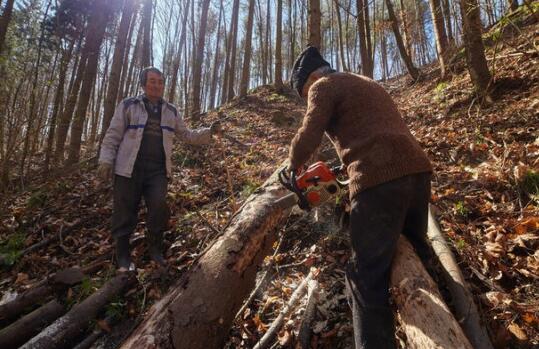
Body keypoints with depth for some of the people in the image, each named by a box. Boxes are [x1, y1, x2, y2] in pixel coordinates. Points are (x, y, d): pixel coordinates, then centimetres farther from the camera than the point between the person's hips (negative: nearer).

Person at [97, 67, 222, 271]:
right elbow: (112, 136, 2)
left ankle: (155, 248, 11)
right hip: (129, 168, -2)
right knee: (125, 211, 2)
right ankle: (123, 255, 19)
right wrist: (105, 161, -8)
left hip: (158, 170, 2)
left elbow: (186, 135, 16)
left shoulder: (171, 111, 15)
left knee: (159, 206, -12)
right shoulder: (128, 106, 5)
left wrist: (209, 132, 3)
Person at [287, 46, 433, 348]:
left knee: (368, 277, -3)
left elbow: (309, 136, -5)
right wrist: (349, 165, 35)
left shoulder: (323, 86, 7)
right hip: (418, 169, 9)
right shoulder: (368, 84, 31)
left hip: (379, 179, -9)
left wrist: (294, 164, 13)